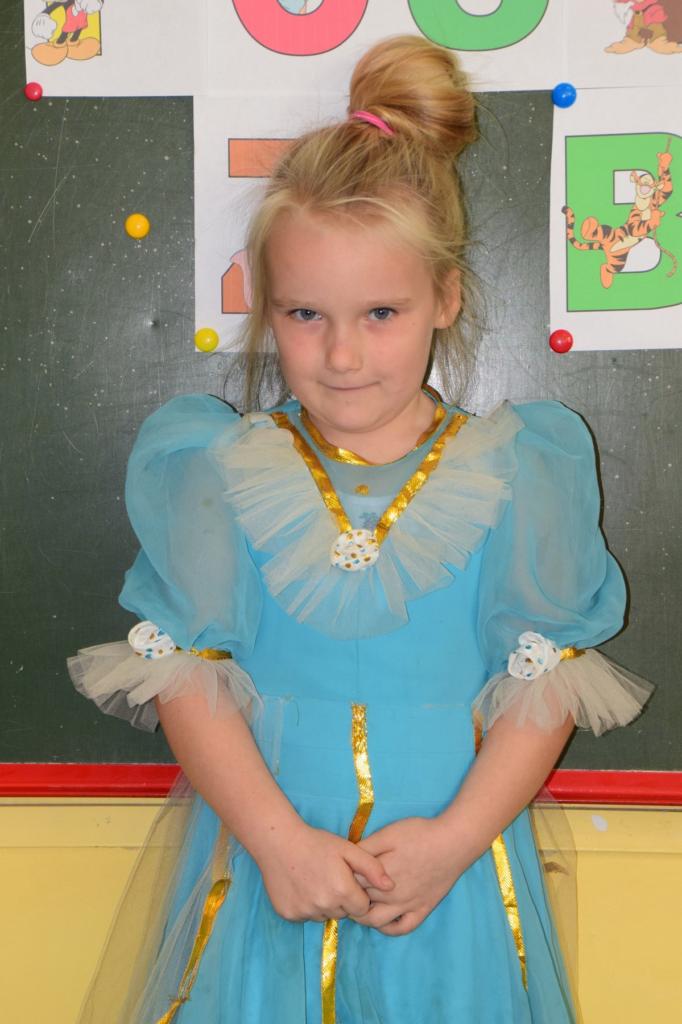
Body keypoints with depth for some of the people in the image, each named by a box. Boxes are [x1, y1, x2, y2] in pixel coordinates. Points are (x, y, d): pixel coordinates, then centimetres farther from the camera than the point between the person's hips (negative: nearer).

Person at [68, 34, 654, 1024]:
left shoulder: (512, 473, -5)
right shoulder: (220, 473, -5)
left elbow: (546, 680, -4)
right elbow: (184, 675, -6)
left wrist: (457, 837, -13)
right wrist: (278, 837, -14)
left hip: (451, 860, 0)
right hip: (265, 853, 0)